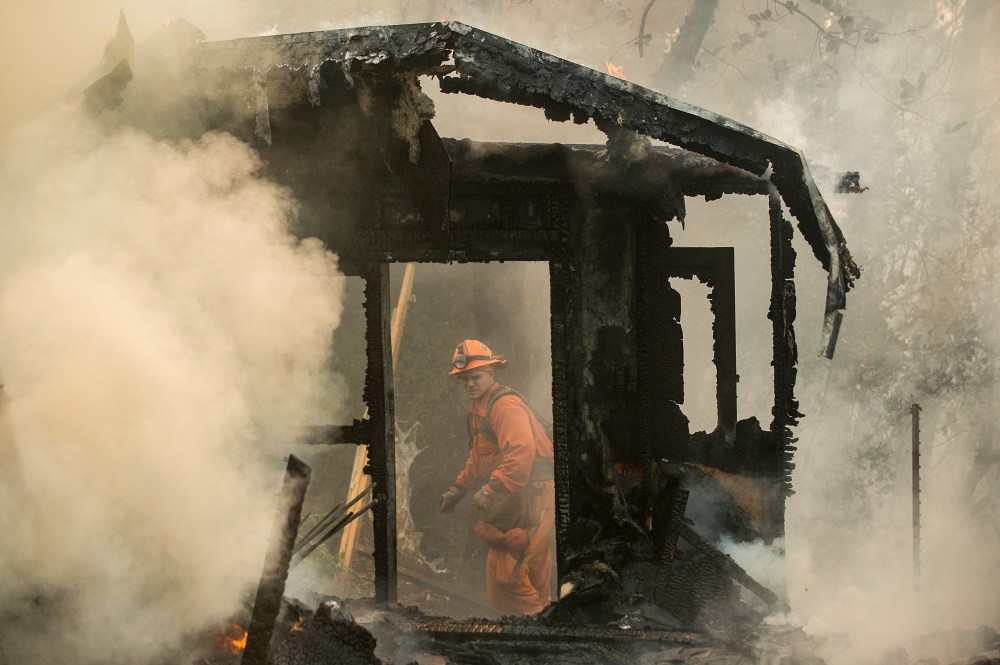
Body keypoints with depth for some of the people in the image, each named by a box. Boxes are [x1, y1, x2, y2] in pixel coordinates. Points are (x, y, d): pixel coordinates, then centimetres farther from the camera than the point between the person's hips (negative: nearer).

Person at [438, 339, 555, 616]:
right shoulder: (478, 408, 18)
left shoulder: (505, 404, -16)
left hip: (531, 496, -11)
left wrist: (491, 490, -34)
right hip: (509, 498, 11)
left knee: (509, 575, -14)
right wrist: (457, 490, 29)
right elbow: (478, 459, 31)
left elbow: (522, 451, -31)